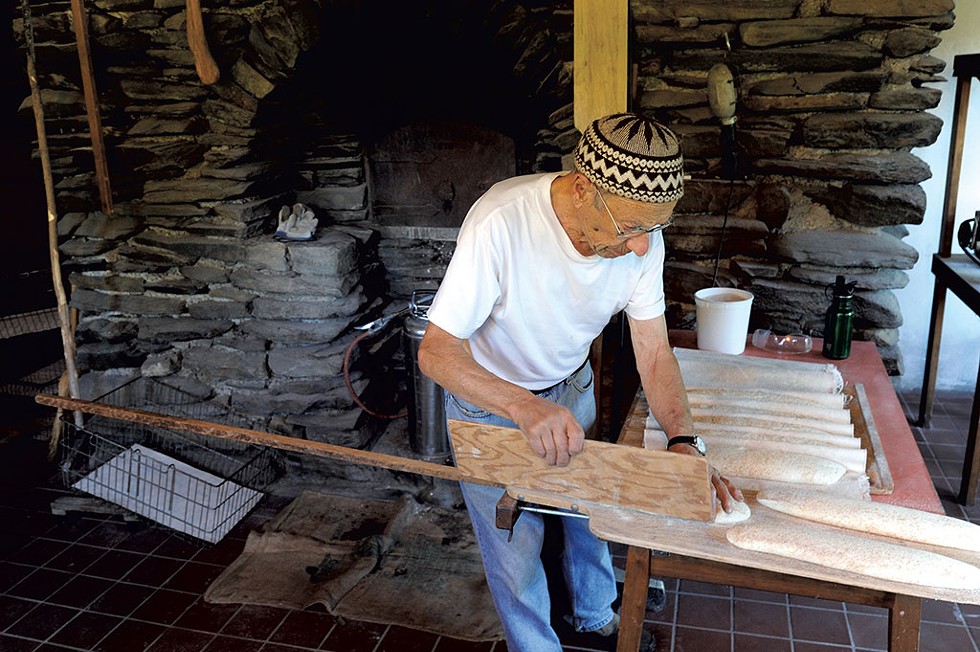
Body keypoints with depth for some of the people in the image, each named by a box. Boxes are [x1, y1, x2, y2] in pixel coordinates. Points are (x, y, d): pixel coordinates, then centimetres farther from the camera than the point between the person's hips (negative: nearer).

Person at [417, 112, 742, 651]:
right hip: (490, 400, -4)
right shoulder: (502, 223, -38)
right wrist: (525, 407, -49)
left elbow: (653, 351, -14)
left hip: (571, 388, 5)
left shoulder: (640, 231, -22)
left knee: (589, 515, 23)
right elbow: (436, 351, -34)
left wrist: (683, 442, -30)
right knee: (516, 546, 10)